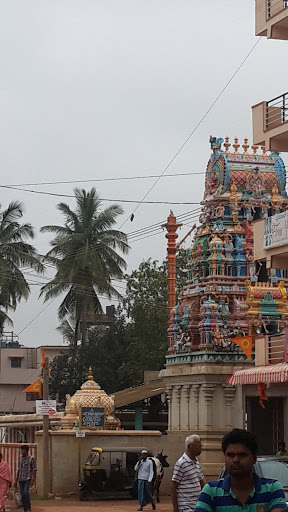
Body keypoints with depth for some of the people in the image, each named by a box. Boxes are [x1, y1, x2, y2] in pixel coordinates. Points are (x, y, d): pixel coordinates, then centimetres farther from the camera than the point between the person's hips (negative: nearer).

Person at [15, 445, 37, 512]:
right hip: (21, 479, 5)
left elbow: (34, 470, -5)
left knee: (26, 492, -21)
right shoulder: (20, 459, 10)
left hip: (28, 479, -5)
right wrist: (16, 481, 15)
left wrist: (33, 480, -14)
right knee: (22, 495, 2)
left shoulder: (31, 458, -5)